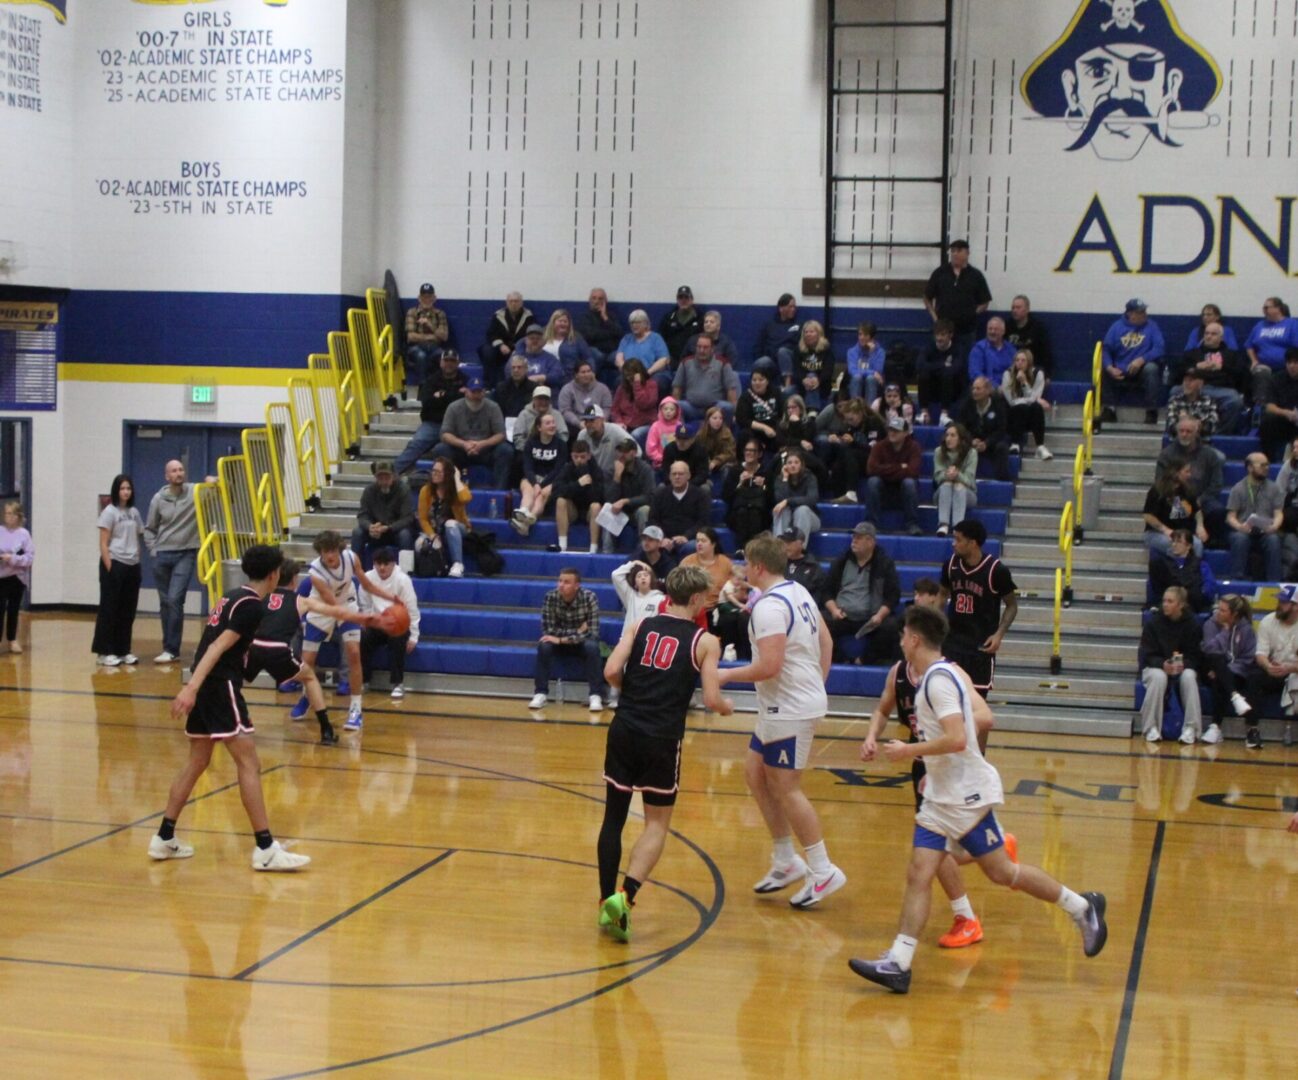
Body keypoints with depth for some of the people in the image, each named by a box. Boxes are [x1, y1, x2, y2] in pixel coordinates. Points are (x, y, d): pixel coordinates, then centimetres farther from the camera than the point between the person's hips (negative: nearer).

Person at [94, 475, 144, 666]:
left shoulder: (134, 513, 11)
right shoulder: (109, 512, -6)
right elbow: (103, 544, -8)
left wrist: (137, 561, 6)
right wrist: (109, 568, -15)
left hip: (132, 566, 6)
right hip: (115, 564, -6)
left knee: (128, 610, 8)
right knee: (109, 609, -2)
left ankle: (123, 650, 15)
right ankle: (105, 652, 1)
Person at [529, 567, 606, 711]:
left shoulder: (589, 597, -24)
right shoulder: (551, 596, -20)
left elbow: (593, 633, -27)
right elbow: (548, 630, -17)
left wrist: (561, 640, -33)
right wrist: (577, 631, -25)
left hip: (582, 642, -1)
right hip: (559, 640, 1)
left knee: (592, 646, -33)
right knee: (544, 645, -29)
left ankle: (596, 696, -29)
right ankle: (541, 694, -22)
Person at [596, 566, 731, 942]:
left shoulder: (640, 626, 7)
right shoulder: (705, 641, 1)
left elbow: (611, 672, -3)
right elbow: (712, 699, -6)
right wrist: (726, 707, 17)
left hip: (624, 730, 3)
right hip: (662, 739, -3)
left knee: (614, 816, 13)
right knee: (657, 823, 9)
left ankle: (607, 903, 13)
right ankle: (625, 895, -10)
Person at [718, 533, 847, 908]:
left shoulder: (769, 607, -20)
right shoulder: (798, 592, 10)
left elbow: (769, 666, -27)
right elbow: (826, 642, 16)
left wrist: (728, 675, -13)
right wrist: (817, 685, 21)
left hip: (789, 709, -10)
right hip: (804, 700, 10)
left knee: (786, 788, -2)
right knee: (755, 773, 16)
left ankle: (823, 872, 3)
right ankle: (786, 861, 21)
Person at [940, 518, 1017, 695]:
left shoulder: (996, 570, -14)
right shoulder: (951, 564, -2)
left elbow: (1012, 605, -3)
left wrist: (999, 634, -16)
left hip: (982, 645, -3)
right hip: (953, 640, 3)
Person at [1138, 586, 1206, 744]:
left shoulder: (1192, 623, -7)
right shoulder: (1153, 621, -9)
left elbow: (1196, 655, -5)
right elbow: (1146, 654, -10)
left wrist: (1183, 664, -27)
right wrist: (1163, 664, -30)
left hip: (1184, 667, 1)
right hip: (1155, 667, -1)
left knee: (1189, 676, -33)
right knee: (1158, 677, -35)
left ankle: (1190, 728, -27)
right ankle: (1151, 727, -27)